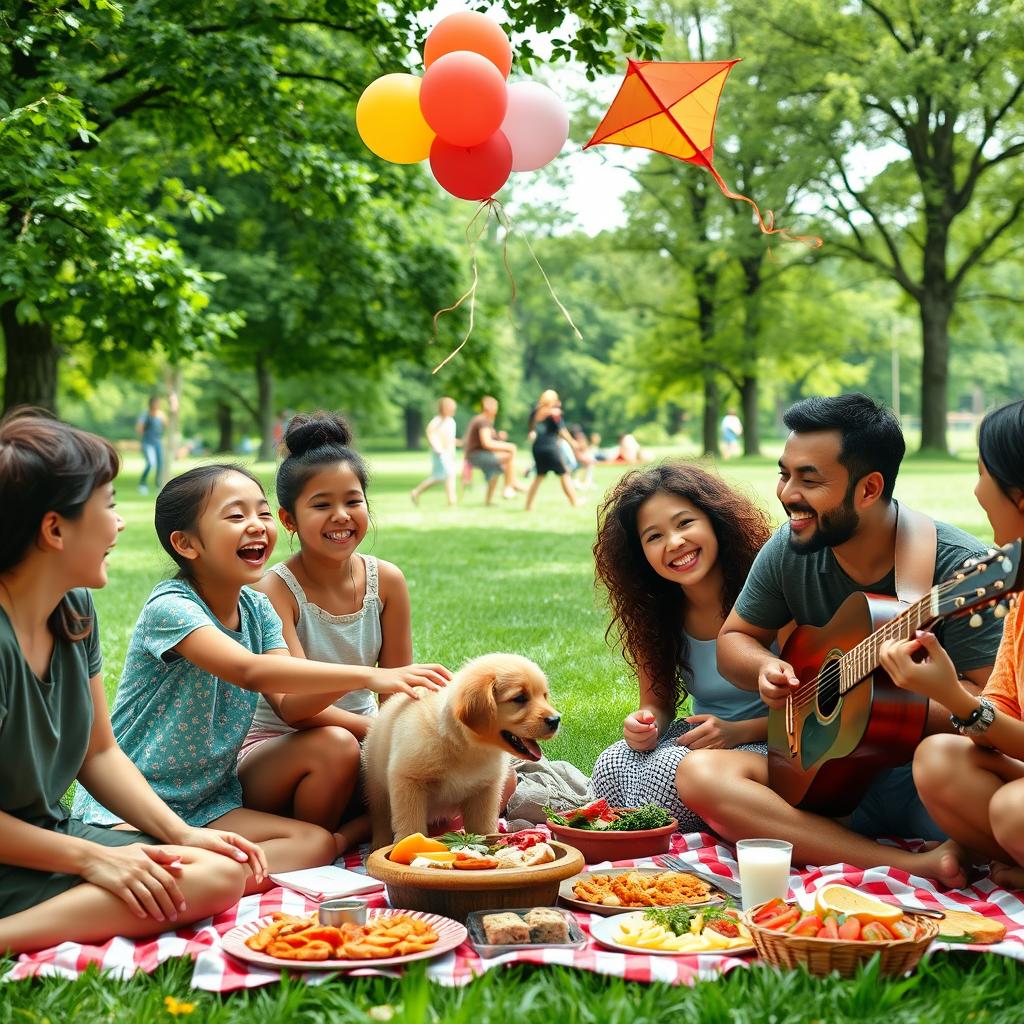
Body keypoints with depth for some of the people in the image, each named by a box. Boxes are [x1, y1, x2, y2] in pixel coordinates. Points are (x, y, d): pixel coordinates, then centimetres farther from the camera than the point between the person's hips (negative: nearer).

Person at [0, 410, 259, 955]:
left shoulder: (75, 610, 5)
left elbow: (99, 752, 13)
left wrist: (181, 832, 2)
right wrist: (92, 858, -17)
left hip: (51, 832, 9)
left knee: (225, 869, -9)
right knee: (206, 882, -22)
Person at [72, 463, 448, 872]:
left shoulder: (257, 609, 5)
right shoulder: (170, 607, -19)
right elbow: (251, 672, -35)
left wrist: (347, 680, -24)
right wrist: (366, 675, -40)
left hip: (209, 802, 8)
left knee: (317, 842, -17)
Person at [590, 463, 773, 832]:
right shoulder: (655, 613, -1)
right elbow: (658, 702, 9)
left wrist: (738, 731, -24)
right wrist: (644, 722, -17)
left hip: (766, 746, -4)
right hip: (697, 737, 5)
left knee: (675, 766, -33)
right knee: (613, 764, -27)